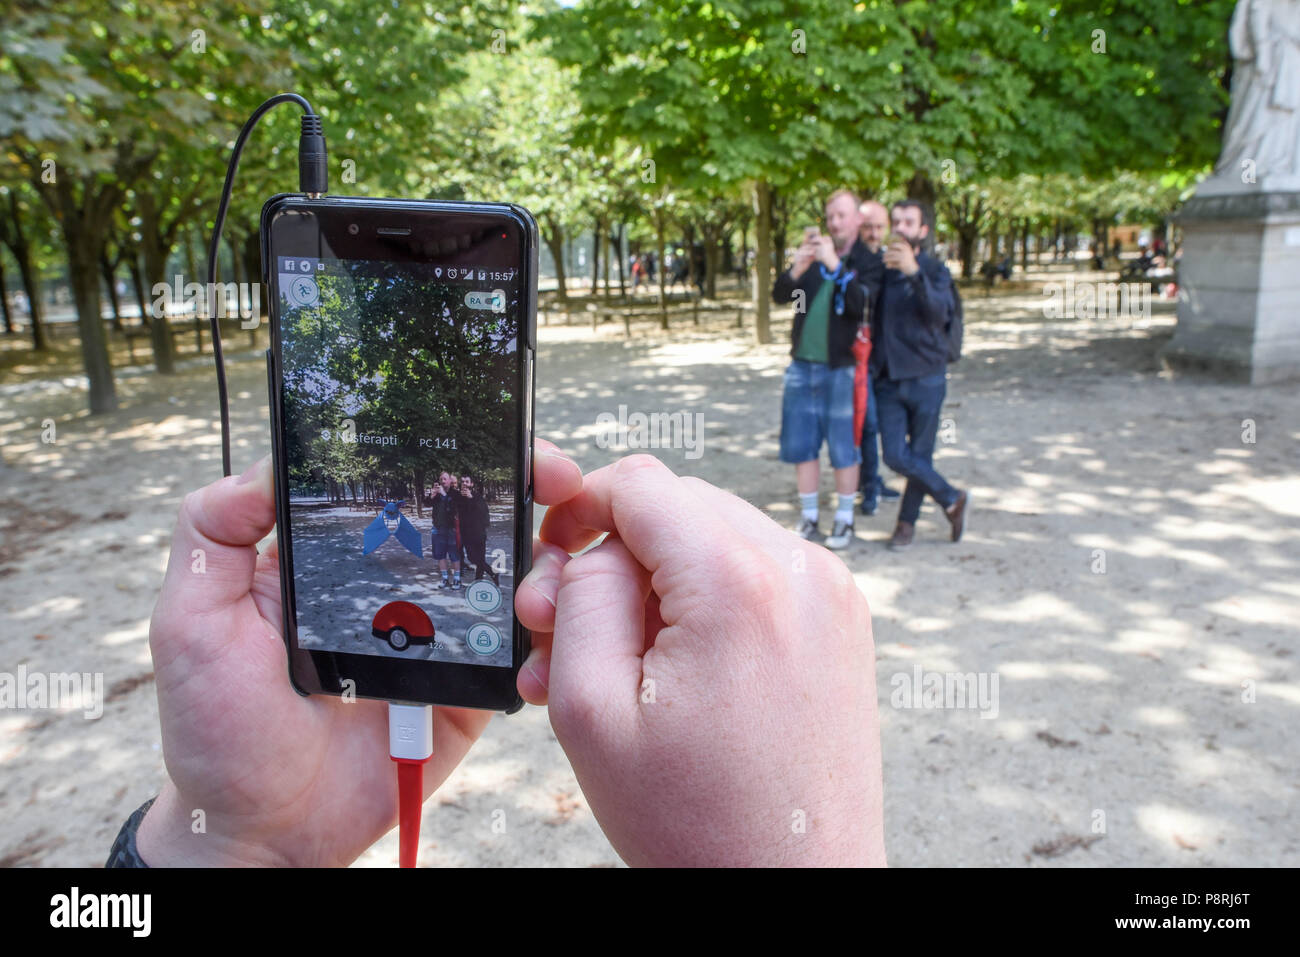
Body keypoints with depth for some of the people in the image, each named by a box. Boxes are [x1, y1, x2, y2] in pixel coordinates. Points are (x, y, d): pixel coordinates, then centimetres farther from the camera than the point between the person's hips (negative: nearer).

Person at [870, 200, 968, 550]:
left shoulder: (934, 270, -1)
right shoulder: (881, 269, 6)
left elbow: (940, 311, -21)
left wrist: (914, 272, -35)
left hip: (925, 378, -2)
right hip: (889, 379, 2)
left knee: (920, 455, 4)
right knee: (896, 456, -5)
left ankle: (907, 521, 24)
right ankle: (953, 500, 17)